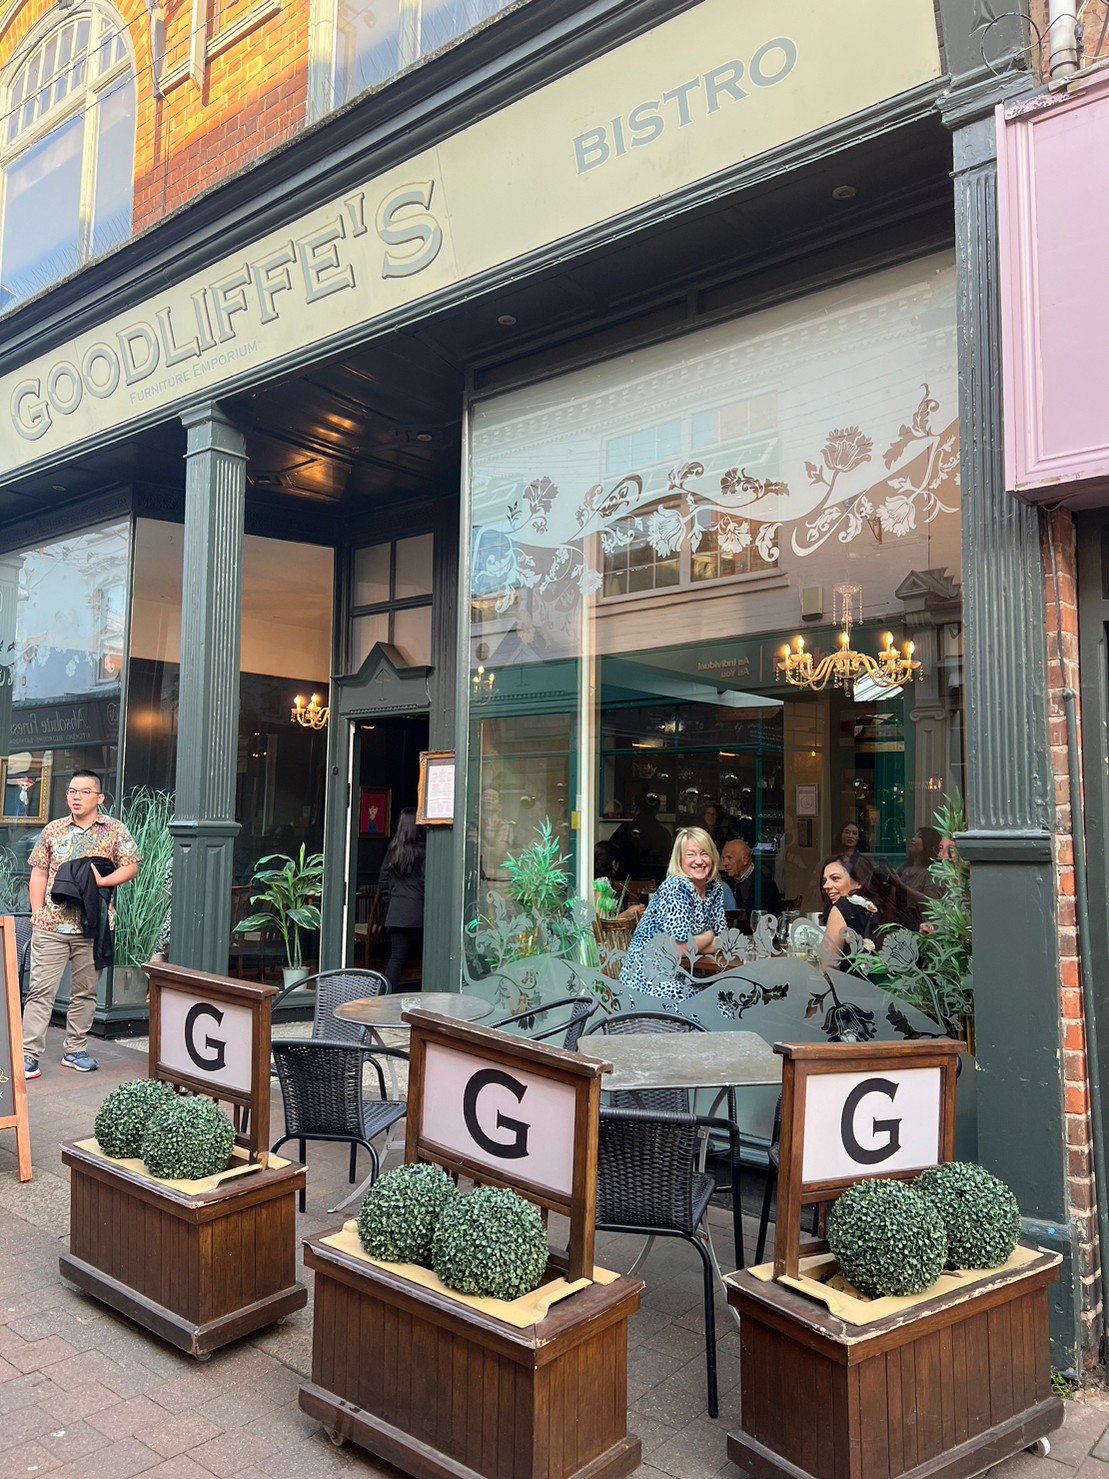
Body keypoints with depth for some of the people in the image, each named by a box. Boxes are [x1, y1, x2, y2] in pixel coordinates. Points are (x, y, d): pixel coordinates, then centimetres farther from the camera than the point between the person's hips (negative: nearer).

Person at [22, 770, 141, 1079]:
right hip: (50, 925, 0)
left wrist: (101, 882, -17)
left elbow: (130, 867, -1)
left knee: (85, 991, 9)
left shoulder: (115, 830, 3)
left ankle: (75, 1050, 21)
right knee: (41, 990, -2)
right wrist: (36, 913, 1)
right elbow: (39, 874, 10)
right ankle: (29, 1054, 3)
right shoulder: (52, 830, 8)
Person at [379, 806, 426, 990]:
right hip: (418, 911, -5)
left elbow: (383, 880, 12)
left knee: (396, 957, 5)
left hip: (396, 912, 5)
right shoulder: (423, 851, -10)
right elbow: (425, 881, -11)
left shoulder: (393, 849, 6)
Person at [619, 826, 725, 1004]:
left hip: (680, 973, 8)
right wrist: (707, 937, -3)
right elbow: (680, 947, -22)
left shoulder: (715, 888, 7)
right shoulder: (677, 888, -17)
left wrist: (692, 945, -10)